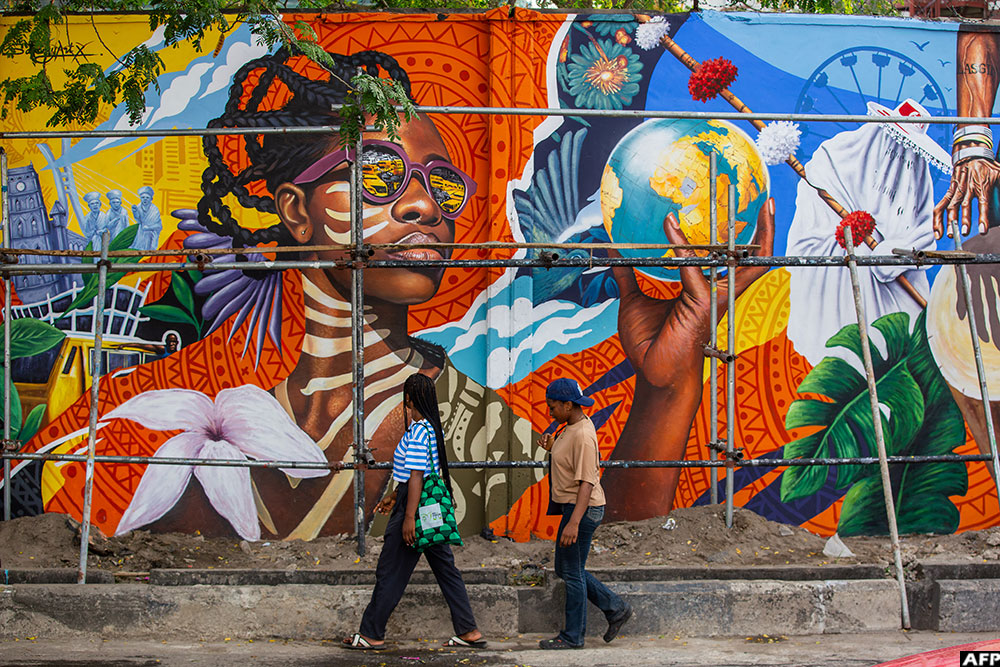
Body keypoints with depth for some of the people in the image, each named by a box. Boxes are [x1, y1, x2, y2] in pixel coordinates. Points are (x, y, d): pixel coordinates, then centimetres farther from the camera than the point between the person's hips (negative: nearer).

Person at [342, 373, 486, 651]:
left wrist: (409, 517, -22)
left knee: (390, 573, -1)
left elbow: (416, 476, -21)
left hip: (416, 506, -10)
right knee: (445, 568, 10)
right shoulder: (433, 428, 12)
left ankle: (371, 635, 5)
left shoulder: (418, 431, -17)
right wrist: (394, 496, 31)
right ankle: (469, 631, 10)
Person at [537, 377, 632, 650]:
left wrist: (574, 522, -31)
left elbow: (586, 482, -26)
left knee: (572, 572, 0)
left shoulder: (582, 436, -22)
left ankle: (573, 636, 11)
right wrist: (552, 447, 4)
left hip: (583, 508, -11)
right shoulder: (573, 426, 9)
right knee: (564, 569, 17)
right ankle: (616, 609, 24)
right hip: (570, 506, 11)